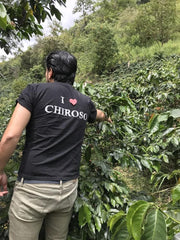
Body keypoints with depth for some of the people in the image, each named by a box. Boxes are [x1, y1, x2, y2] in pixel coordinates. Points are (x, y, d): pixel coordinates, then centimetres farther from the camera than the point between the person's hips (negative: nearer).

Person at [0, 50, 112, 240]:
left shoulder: (35, 91, -7)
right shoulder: (85, 103, 8)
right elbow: (99, 114, 32)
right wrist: (107, 117, 55)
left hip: (33, 188, -4)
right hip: (68, 189, 5)